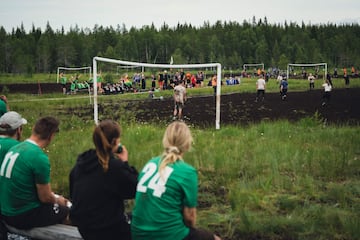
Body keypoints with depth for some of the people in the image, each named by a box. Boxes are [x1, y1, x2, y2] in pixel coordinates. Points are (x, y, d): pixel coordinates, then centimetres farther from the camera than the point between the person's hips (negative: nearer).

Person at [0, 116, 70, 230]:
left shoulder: (14, 148, 3)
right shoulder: (40, 157, -23)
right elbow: (45, 198, -15)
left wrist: (54, 197, 20)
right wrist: (58, 200, 7)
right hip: (24, 217, -8)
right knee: (68, 211, 9)